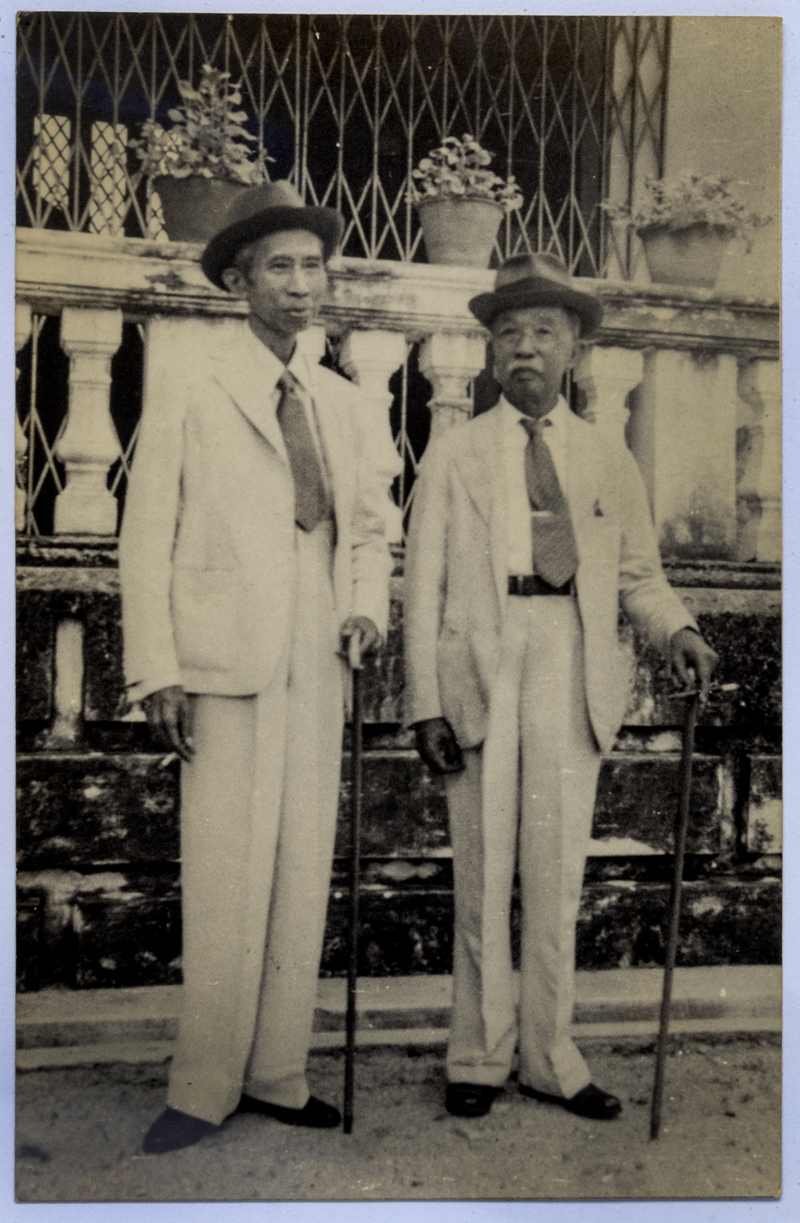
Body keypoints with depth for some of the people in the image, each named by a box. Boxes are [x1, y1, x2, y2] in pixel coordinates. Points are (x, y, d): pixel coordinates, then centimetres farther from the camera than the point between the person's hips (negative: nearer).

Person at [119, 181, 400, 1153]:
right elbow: (147, 543, -3)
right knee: (226, 883, -3)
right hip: (228, 667, -5)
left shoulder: (345, 406, 14)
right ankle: (204, 1090, 13)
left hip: (318, 669, 5)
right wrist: (157, 674, -9)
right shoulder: (190, 399, -1)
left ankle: (277, 1077, 21)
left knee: (304, 876, 8)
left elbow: (368, 526, 22)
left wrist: (367, 607, 4)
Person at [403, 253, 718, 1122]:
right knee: (482, 877, 6)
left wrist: (675, 631, -8)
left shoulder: (610, 461, 12)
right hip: (481, 676, -1)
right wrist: (427, 705, -6)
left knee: (558, 876, 7)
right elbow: (424, 586, 2)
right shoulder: (453, 455, 7)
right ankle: (479, 1058, 22)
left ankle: (550, 1058, 23)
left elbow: (638, 574, 14)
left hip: (572, 680, 2)